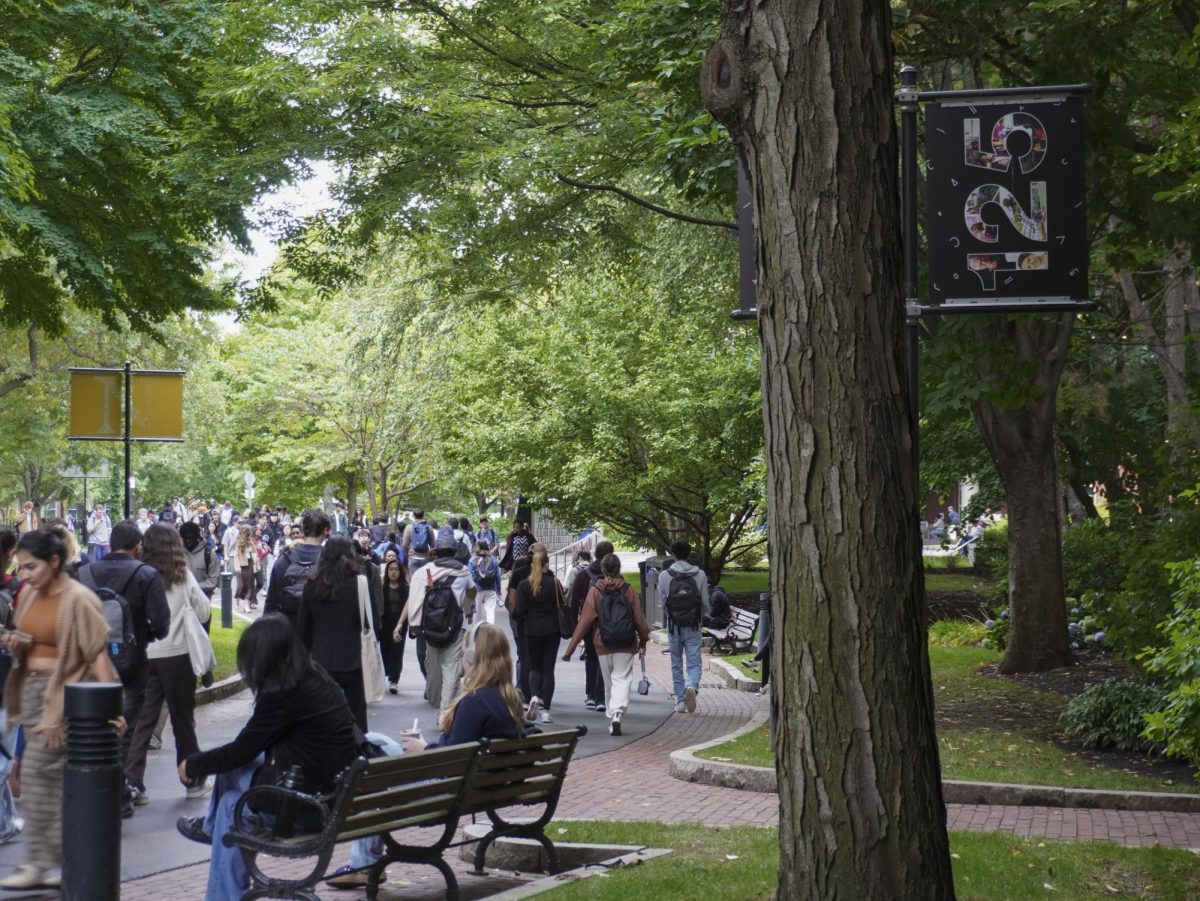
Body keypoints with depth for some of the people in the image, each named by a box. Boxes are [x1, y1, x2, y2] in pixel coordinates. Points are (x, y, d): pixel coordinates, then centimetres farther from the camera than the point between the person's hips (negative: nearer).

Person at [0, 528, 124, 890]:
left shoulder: (78, 600, -14)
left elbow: (98, 654, -17)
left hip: (64, 693, -8)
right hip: (32, 688, 8)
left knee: (37, 773, -9)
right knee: (57, 778, 10)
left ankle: (37, 863, -1)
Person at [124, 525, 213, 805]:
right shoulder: (183, 576, -7)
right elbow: (204, 612, 0)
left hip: (144, 656, 1)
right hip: (177, 655, -1)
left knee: (141, 721, 5)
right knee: (183, 720, 11)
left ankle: (132, 784, -1)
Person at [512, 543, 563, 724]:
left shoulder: (524, 585, -6)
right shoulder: (554, 583, -8)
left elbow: (519, 611, -8)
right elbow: (562, 604, -1)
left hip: (532, 631, 0)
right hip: (552, 631, 0)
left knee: (534, 667, 15)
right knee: (548, 669, 6)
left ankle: (534, 695, -13)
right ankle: (545, 710, 2)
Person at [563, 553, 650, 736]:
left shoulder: (595, 591, -4)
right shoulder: (629, 590, -3)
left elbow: (585, 620, -7)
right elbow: (639, 618, 2)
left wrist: (571, 648, -5)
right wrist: (643, 640, 20)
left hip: (603, 645, 1)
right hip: (626, 645, -1)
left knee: (609, 682, 15)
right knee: (622, 680, -1)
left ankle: (611, 717, 20)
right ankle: (618, 713, -22)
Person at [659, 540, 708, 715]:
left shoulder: (664, 575, -4)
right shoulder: (700, 574, -2)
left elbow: (662, 602, 0)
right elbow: (705, 603, 2)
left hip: (674, 626, 0)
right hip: (693, 627, 0)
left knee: (676, 664, 12)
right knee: (694, 662, 2)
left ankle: (680, 701, 13)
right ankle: (692, 686, -27)